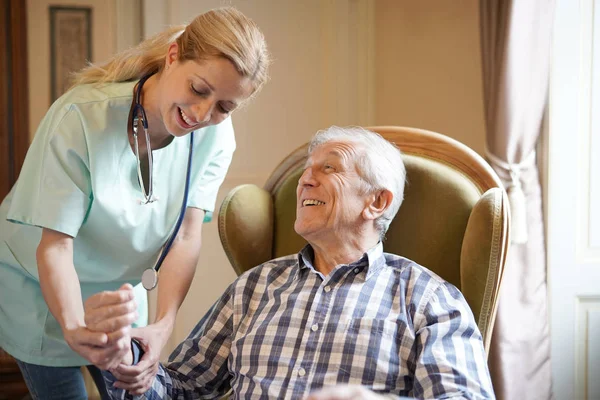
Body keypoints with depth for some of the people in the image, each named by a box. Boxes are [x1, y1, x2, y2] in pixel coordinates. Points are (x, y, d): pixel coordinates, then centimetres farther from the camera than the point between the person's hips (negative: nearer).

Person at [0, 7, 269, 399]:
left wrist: (163, 326, -33)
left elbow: (186, 237, -20)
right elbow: (55, 246, -30)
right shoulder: (82, 116, -30)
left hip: (119, 289, 4)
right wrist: (74, 329, -45)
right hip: (40, 289, -3)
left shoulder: (214, 135, -17)